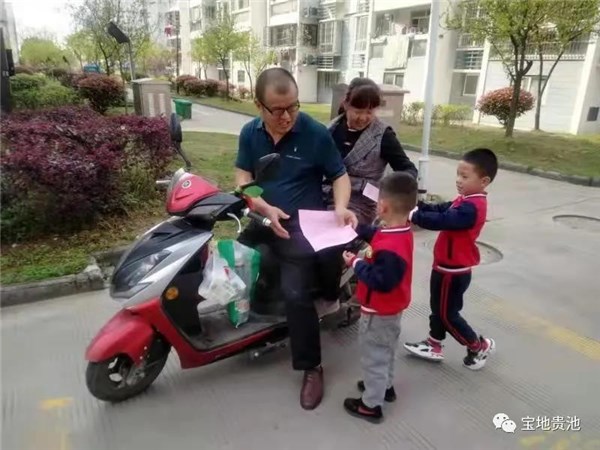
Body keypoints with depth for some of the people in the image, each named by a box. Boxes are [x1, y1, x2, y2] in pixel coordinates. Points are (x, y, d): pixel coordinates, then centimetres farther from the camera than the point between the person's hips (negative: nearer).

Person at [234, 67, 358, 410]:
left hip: (302, 225, -5)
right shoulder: (250, 133, 2)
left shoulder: (316, 133, -10)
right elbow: (243, 179, -1)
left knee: (296, 294, -16)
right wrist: (265, 208, -19)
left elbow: (340, 175, -4)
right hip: (263, 219, 6)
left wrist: (341, 206, -24)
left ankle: (312, 367, 1)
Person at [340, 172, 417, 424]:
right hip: (392, 308, 10)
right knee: (385, 351, 28)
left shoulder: (390, 247, -36)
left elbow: (381, 281, -33)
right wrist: (356, 228, 8)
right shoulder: (401, 231, -4)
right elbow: (377, 235, 14)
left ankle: (372, 405, 24)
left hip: (379, 311, -10)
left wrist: (357, 264, -24)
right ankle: (385, 386, 48)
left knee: (373, 356, 8)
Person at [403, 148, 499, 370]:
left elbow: (442, 220, -36)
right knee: (438, 308, 20)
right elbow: (441, 209, 6)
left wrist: (413, 216, -36)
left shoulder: (472, 207, -27)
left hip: (454, 270, -10)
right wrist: (417, 206, -9)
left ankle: (480, 346, 26)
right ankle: (434, 345, 35)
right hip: (447, 266, 10)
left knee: (447, 313, 7)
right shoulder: (466, 200, 6)